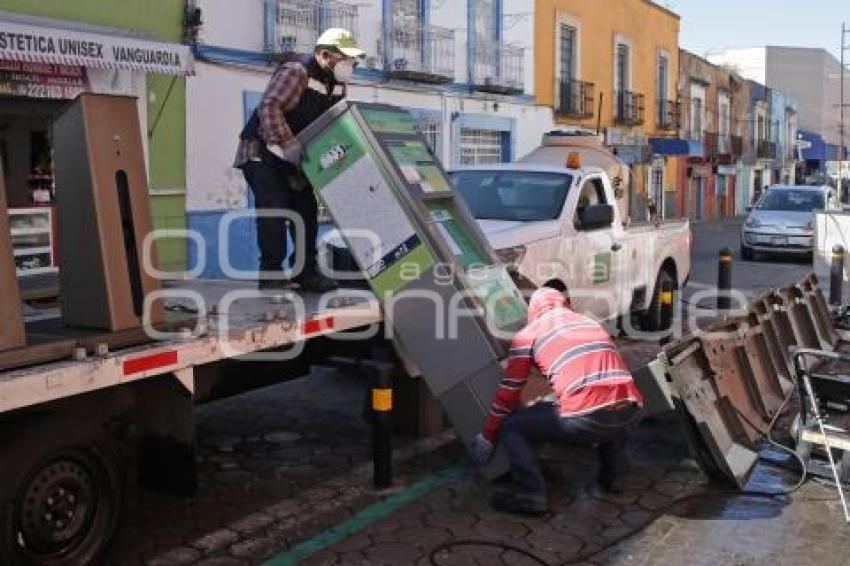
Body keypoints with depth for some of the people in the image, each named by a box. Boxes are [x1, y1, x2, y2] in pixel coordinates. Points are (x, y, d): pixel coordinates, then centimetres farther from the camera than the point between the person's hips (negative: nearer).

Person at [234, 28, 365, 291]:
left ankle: (306, 271, 16)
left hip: (295, 156, 8)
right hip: (261, 152, -8)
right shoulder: (296, 71, -21)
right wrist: (288, 144, -38)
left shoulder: (338, 85, 5)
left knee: (306, 208, 6)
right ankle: (271, 275, -5)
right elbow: (269, 107, -31)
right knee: (274, 210, -14)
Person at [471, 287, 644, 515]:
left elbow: (509, 391, 14)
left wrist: (487, 437, 26)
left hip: (586, 418, -5)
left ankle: (531, 493, -1)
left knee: (511, 428, 14)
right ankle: (612, 475, 31)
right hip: (631, 414, 5)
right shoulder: (593, 323, 29)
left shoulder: (528, 334, 14)